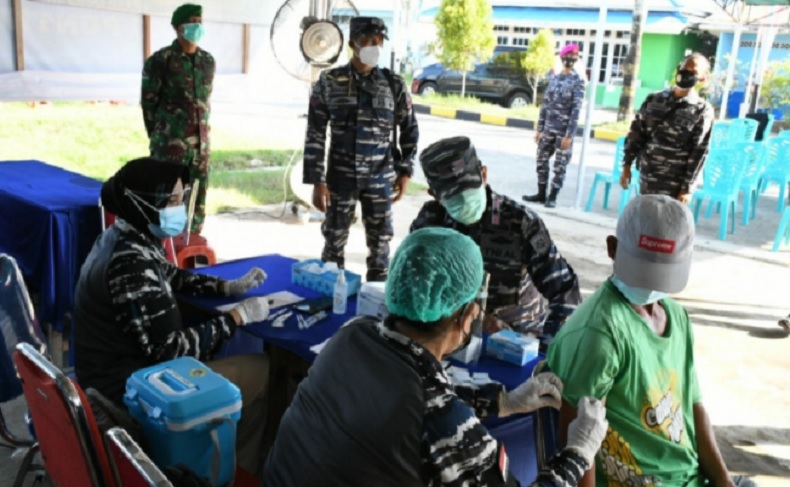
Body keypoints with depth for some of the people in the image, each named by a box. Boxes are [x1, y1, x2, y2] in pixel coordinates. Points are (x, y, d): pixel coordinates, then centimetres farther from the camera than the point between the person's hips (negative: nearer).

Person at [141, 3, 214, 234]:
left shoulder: (208, 61, 11)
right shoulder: (160, 60, -6)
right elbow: (148, 102, -2)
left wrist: (201, 134, 16)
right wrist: (159, 138, 2)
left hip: (201, 144, 5)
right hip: (171, 145, -5)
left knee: (197, 200, 8)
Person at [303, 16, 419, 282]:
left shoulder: (394, 84, 1)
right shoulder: (329, 82, -2)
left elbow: (410, 130, 9)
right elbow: (315, 134, -2)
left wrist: (405, 171, 2)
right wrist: (317, 181, -7)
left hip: (380, 179, 1)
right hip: (340, 178, -1)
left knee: (380, 243, 6)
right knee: (334, 241, 7)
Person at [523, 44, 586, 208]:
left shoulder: (577, 81, -6)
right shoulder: (554, 78, 11)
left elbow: (576, 109, -12)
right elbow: (545, 104, 13)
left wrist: (569, 135, -18)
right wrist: (539, 128, 9)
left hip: (564, 132, -5)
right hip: (548, 129, 5)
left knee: (560, 166, 0)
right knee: (541, 161, 8)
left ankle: (552, 197, 9)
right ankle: (541, 194, 20)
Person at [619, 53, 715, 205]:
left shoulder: (702, 111, -6)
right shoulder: (655, 99, 6)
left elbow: (699, 153, -8)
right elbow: (636, 133, 10)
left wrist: (687, 188, -11)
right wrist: (627, 165, 6)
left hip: (673, 185, -4)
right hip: (647, 178, 4)